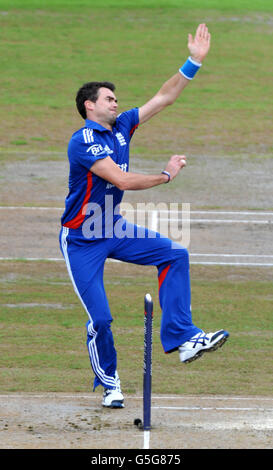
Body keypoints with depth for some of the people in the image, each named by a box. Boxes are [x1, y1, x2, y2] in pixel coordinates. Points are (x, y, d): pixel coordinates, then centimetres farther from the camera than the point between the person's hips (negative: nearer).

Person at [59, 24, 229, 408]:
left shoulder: (120, 128, 4)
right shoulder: (82, 143, -20)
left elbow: (164, 98, 5)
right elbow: (122, 180, -27)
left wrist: (194, 62, -3)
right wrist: (166, 175, -15)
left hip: (113, 230, 7)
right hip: (81, 240, -7)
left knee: (174, 254, -9)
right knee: (100, 318, -8)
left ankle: (181, 337, -12)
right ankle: (108, 382, 15)